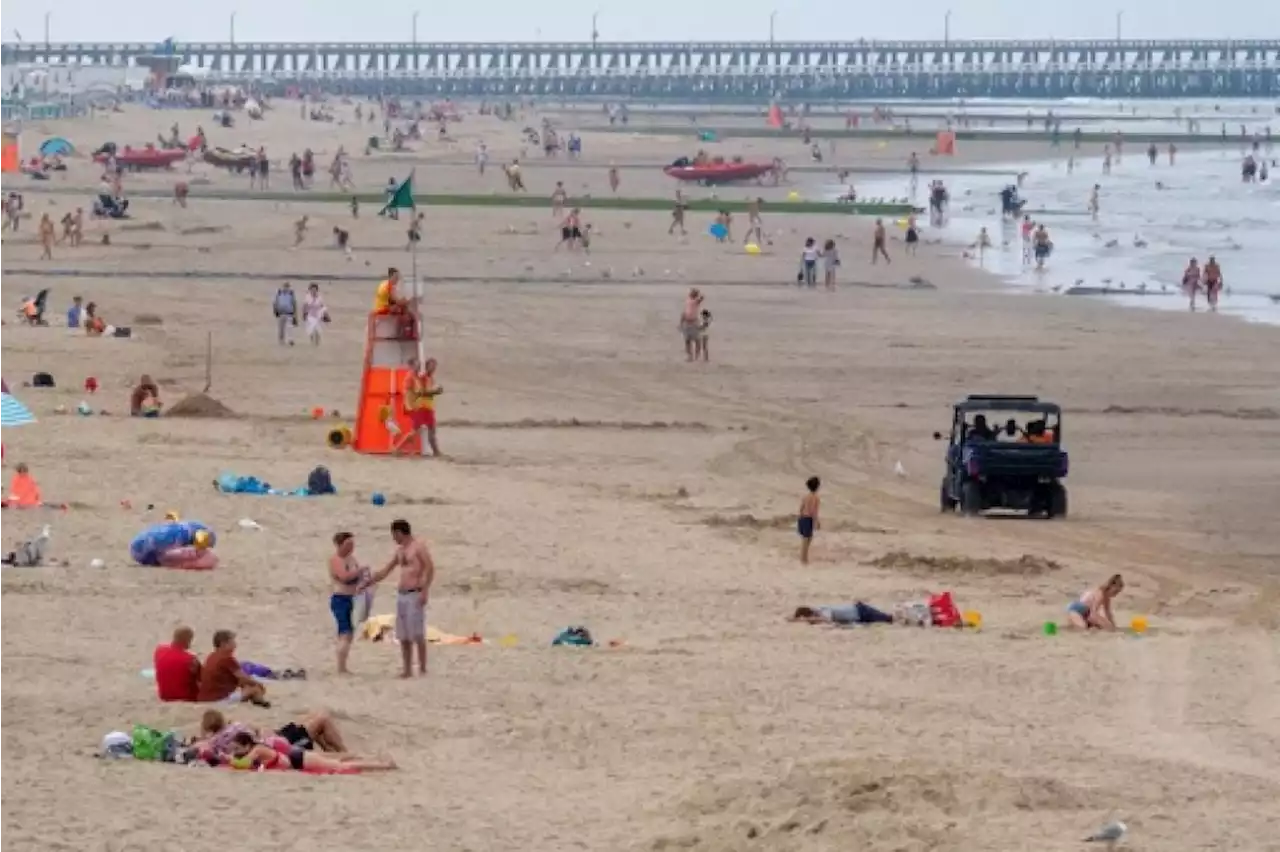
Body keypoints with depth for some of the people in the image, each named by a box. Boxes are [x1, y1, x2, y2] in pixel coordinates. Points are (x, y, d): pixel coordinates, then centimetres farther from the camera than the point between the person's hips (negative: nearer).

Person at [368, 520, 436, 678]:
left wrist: (425, 591, -20)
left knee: (417, 634, -9)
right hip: (401, 594, 8)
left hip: (415, 594, -8)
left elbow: (430, 569, -13)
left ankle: (423, 669, -6)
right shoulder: (400, 550, 18)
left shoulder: (418, 547, -6)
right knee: (403, 636, 5)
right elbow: (386, 571, 27)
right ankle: (407, 669, 9)